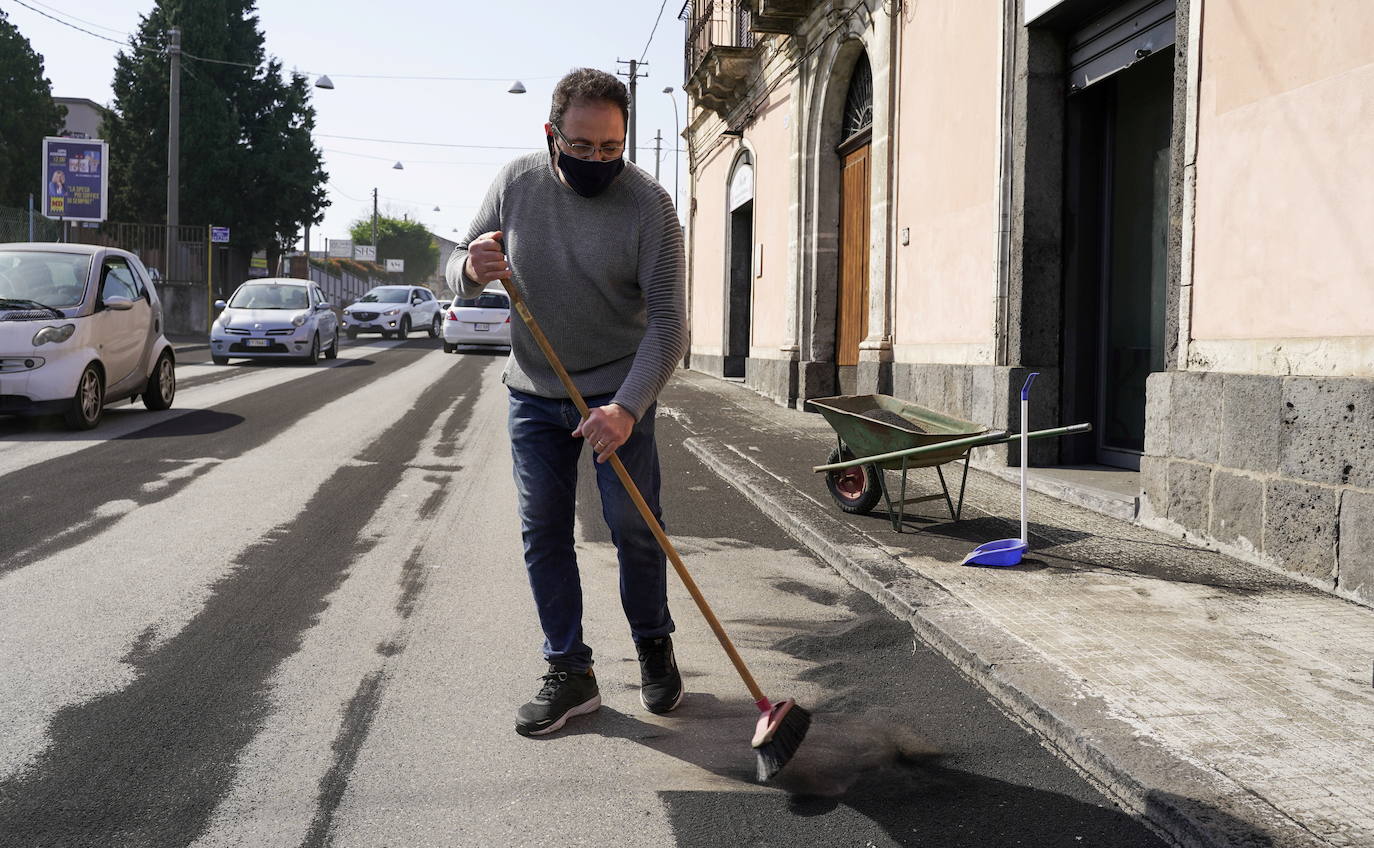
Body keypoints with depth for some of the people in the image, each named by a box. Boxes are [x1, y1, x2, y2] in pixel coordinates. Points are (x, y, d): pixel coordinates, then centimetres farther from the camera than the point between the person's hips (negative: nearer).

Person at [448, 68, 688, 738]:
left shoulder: (648, 204, -15)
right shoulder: (516, 183, -5)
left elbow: (668, 323, -18)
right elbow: (458, 271, 3)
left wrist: (627, 408, -32)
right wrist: (471, 268, -23)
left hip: (618, 393, -3)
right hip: (533, 393, 3)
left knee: (635, 528, 0)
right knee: (542, 534, 4)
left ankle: (654, 647, 25)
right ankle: (569, 673, 15)